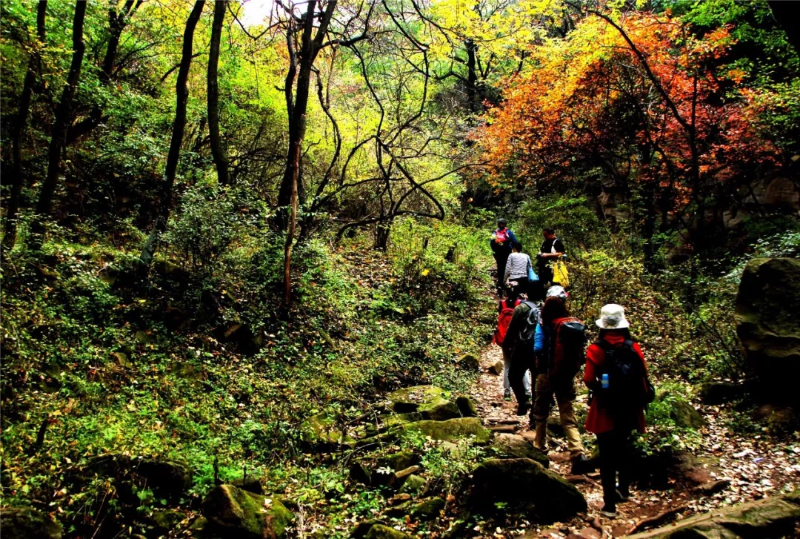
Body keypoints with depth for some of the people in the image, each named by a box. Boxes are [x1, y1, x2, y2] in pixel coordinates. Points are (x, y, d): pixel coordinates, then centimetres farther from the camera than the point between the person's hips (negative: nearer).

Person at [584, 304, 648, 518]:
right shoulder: (634, 347, -7)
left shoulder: (596, 349, -15)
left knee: (607, 455, 6)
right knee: (623, 448, 26)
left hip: (605, 410, -3)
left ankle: (610, 504, 8)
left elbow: (589, 381, -15)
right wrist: (640, 401, 12)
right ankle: (624, 489, 42)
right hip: (629, 408, 4)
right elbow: (643, 377, -3)